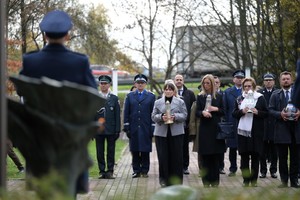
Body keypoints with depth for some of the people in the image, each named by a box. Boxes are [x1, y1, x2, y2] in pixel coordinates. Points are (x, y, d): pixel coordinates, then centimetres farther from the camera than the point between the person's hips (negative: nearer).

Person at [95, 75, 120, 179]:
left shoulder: (114, 98, 6)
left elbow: (117, 116, 4)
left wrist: (117, 130, -2)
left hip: (111, 130, 0)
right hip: (98, 130, 0)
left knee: (111, 151, 2)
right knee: (100, 152, 3)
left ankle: (110, 171, 8)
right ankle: (102, 171, 9)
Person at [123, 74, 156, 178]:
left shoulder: (151, 96, 7)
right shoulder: (130, 96, 11)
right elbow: (126, 113, 8)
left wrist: (153, 127, -4)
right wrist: (126, 127, 0)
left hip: (146, 129, -1)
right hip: (134, 129, 1)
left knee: (145, 150, 1)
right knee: (135, 151, 3)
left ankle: (145, 171, 9)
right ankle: (136, 170, 10)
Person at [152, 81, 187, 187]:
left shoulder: (180, 102, 7)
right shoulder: (158, 102, 11)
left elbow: (184, 115, 2)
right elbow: (153, 116, 6)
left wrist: (175, 116, -15)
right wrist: (161, 117, -14)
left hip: (176, 133, -1)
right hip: (161, 133, 1)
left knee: (176, 157, 0)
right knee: (163, 157, -2)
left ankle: (176, 180, 9)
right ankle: (164, 179, 9)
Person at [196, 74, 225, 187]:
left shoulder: (218, 96, 7)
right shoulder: (200, 97, 6)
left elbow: (223, 112, 7)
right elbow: (197, 113, 1)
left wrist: (216, 109, -11)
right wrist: (202, 112, -20)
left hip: (215, 128, 0)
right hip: (204, 128, 0)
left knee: (216, 156, 1)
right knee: (205, 156, -1)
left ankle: (215, 180, 8)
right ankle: (206, 180, 5)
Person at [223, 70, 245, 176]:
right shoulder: (227, 92, 8)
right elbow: (225, 109, 5)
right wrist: (226, 123, -2)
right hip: (232, 123, 1)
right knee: (232, 147, 6)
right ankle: (233, 168, 15)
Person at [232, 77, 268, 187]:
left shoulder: (260, 98, 4)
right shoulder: (239, 99, 11)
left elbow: (266, 113, 3)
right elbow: (234, 114, 9)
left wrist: (257, 112, -15)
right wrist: (242, 111, -10)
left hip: (256, 131, -2)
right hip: (242, 130, 2)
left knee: (255, 157, 2)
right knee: (244, 156, 3)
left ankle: (254, 180, 9)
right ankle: (246, 180, 10)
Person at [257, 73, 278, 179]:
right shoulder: (259, 93, 4)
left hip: (274, 125, 0)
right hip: (262, 125, 0)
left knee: (274, 149, 5)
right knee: (263, 149, 5)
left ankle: (273, 170, 13)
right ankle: (263, 170, 13)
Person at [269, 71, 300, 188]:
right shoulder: (275, 94, 8)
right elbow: (270, 109, 2)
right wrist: (280, 114, -14)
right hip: (281, 129, 0)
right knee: (282, 157, 3)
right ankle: (284, 180, 10)